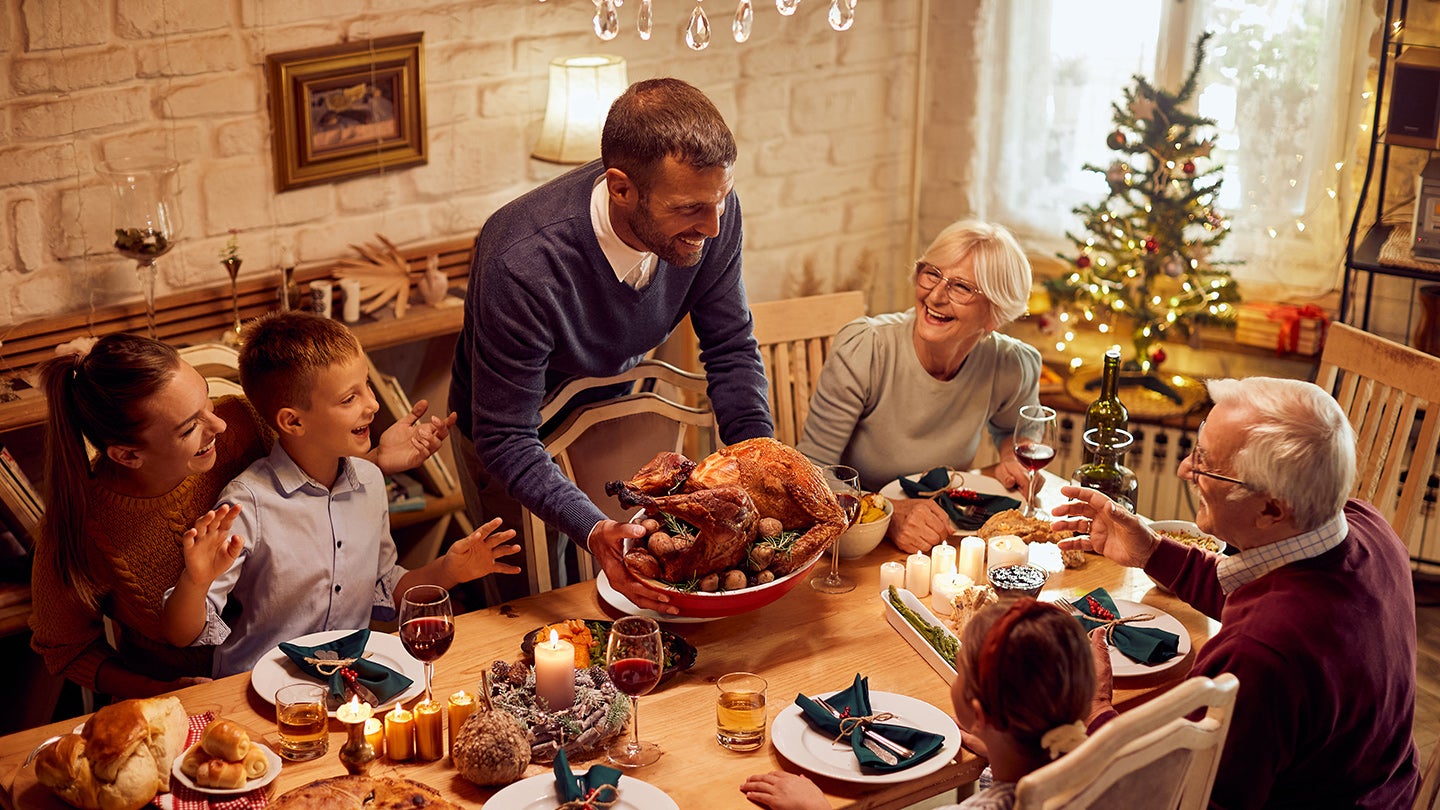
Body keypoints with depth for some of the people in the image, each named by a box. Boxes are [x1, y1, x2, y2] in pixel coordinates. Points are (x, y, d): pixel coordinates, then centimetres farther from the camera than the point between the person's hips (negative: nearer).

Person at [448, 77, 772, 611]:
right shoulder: (522, 266, -41)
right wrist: (593, 532, -50)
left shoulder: (710, 210, -26)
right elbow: (506, 441, -34)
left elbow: (730, 348, -12)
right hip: (530, 437, -4)